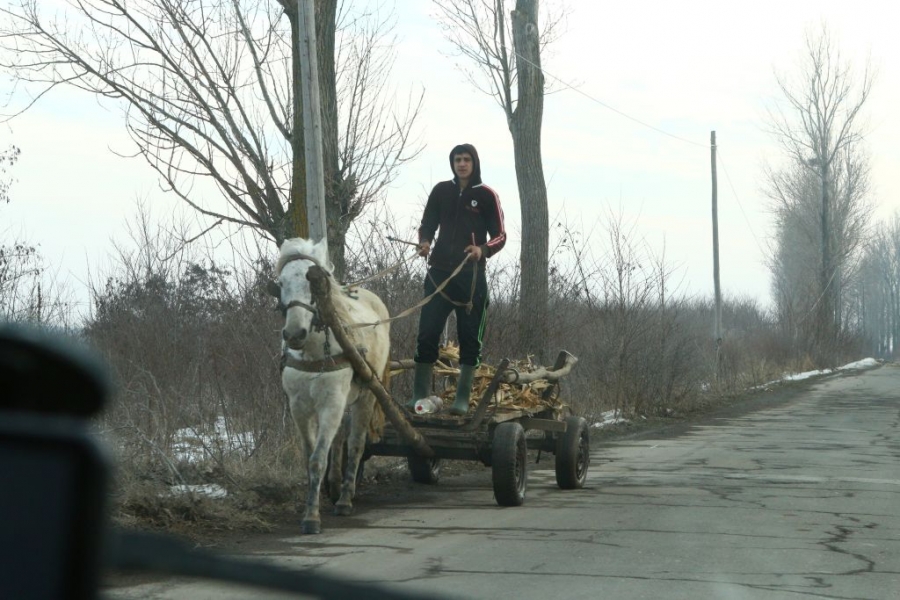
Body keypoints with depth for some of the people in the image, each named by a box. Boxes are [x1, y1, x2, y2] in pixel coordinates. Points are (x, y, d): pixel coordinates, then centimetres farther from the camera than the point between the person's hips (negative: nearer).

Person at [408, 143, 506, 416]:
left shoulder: (486, 196, 1)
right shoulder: (441, 191, 9)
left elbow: (500, 236, -1)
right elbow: (427, 225, 13)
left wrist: (482, 250, -21)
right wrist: (424, 242, -10)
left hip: (471, 274, -2)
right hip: (439, 271, 2)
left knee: (470, 337, 0)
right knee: (427, 332, -2)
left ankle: (463, 398, 4)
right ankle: (419, 395, 2)